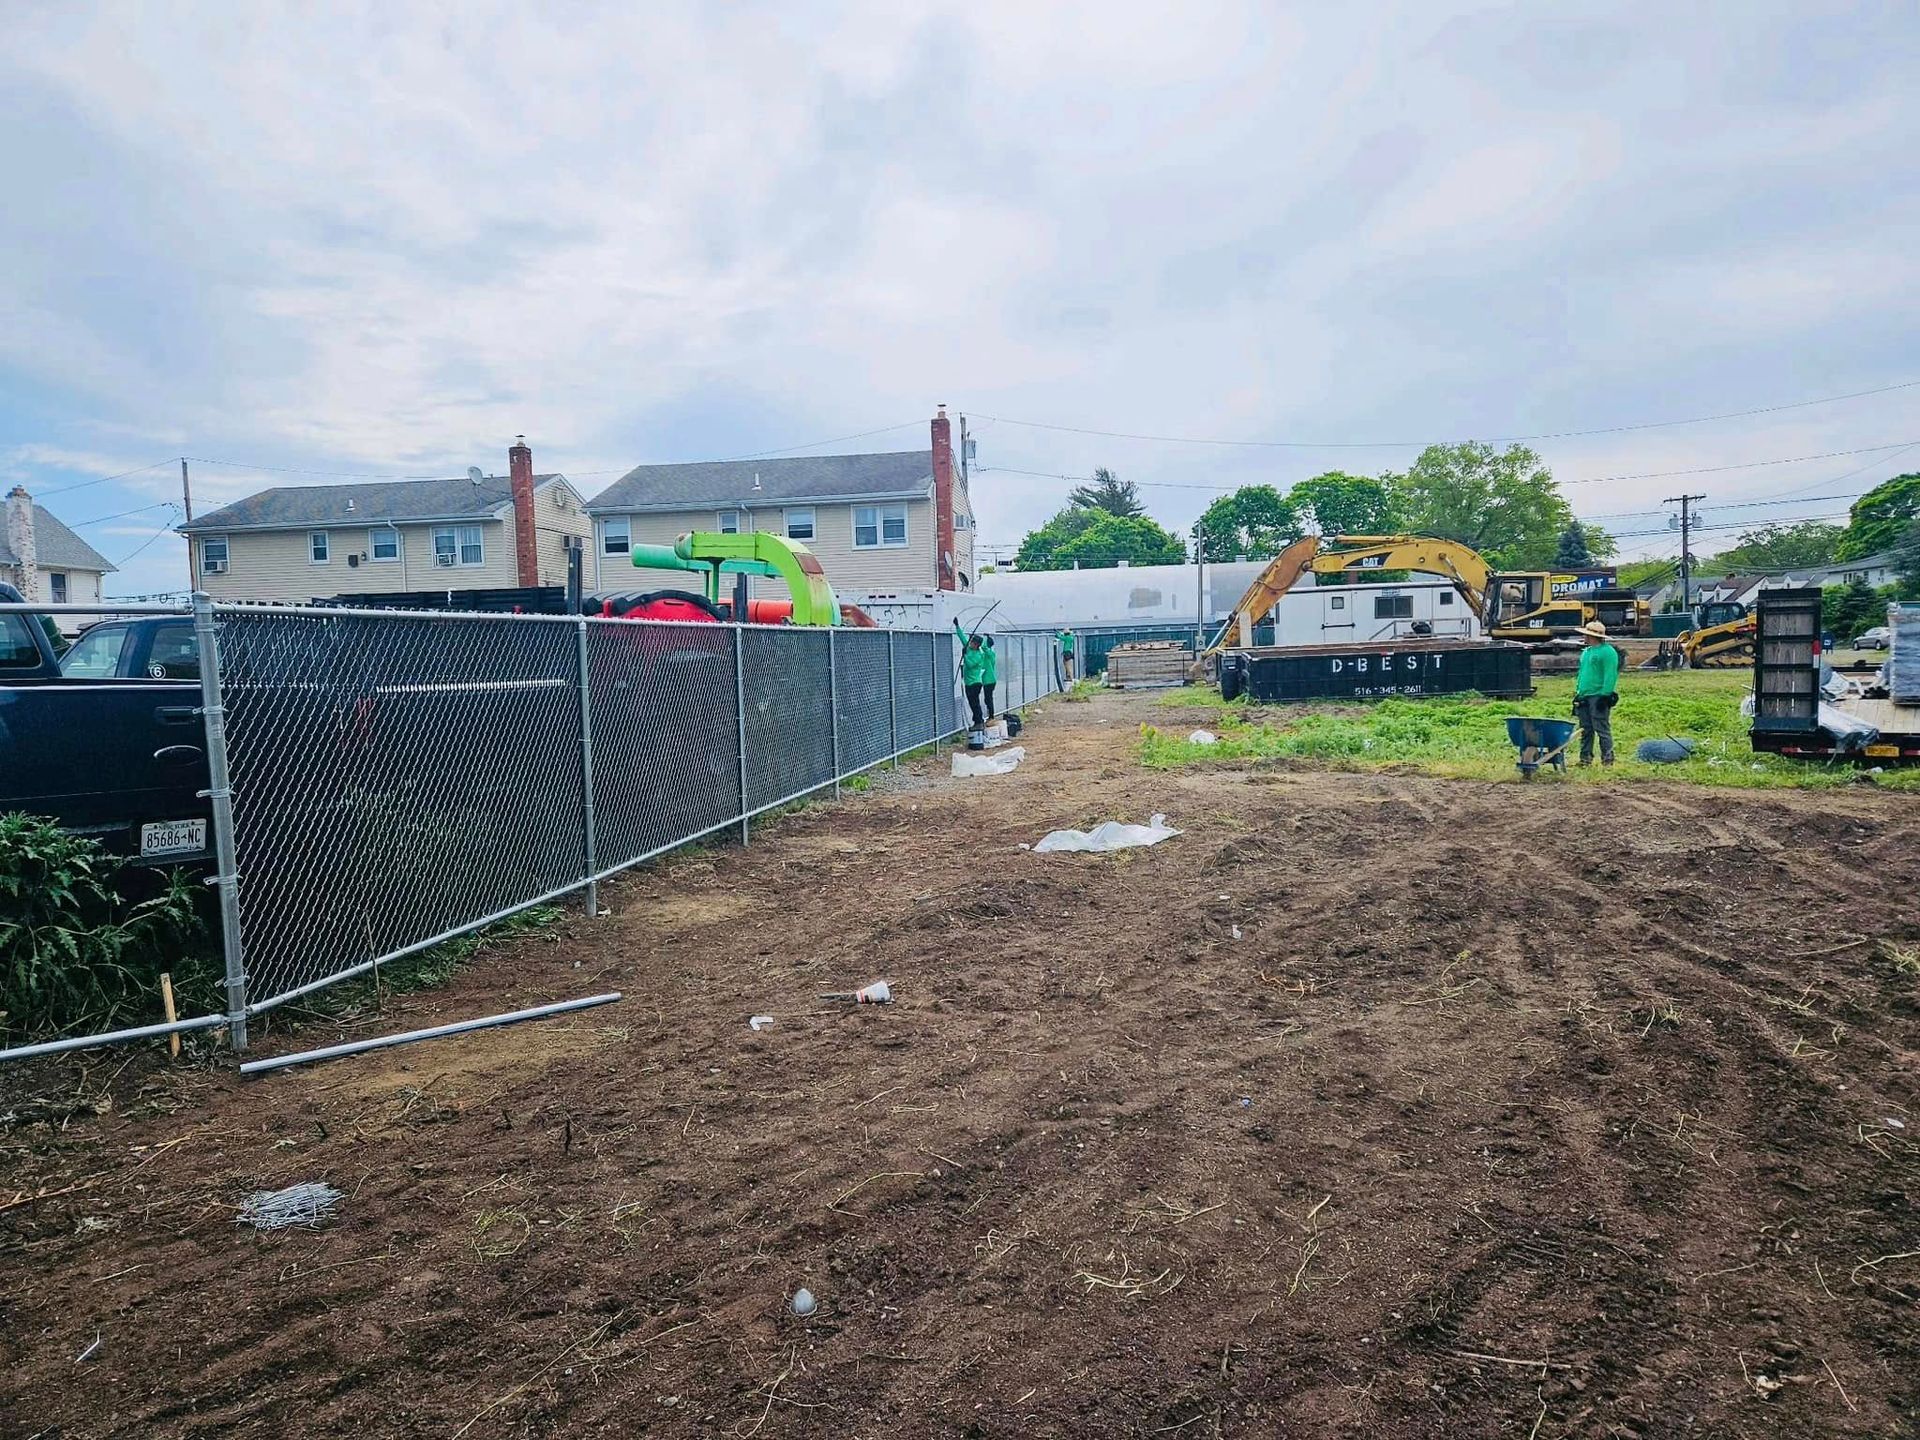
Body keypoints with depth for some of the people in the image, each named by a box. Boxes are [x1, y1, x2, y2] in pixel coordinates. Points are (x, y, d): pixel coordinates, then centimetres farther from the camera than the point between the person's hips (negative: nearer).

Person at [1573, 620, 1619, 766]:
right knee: (1585, 729, 10)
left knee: (1602, 729, -6)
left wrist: (1605, 695, -20)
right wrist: (1577, 692, 20)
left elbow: (1610, 676, -15)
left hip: (1598, 697, -9)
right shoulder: (1585, 652, 20)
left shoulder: (1608, 651, -8)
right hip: (1584, 697, 9)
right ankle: (1585, 757, 15)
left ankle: (1607, 758, -1)